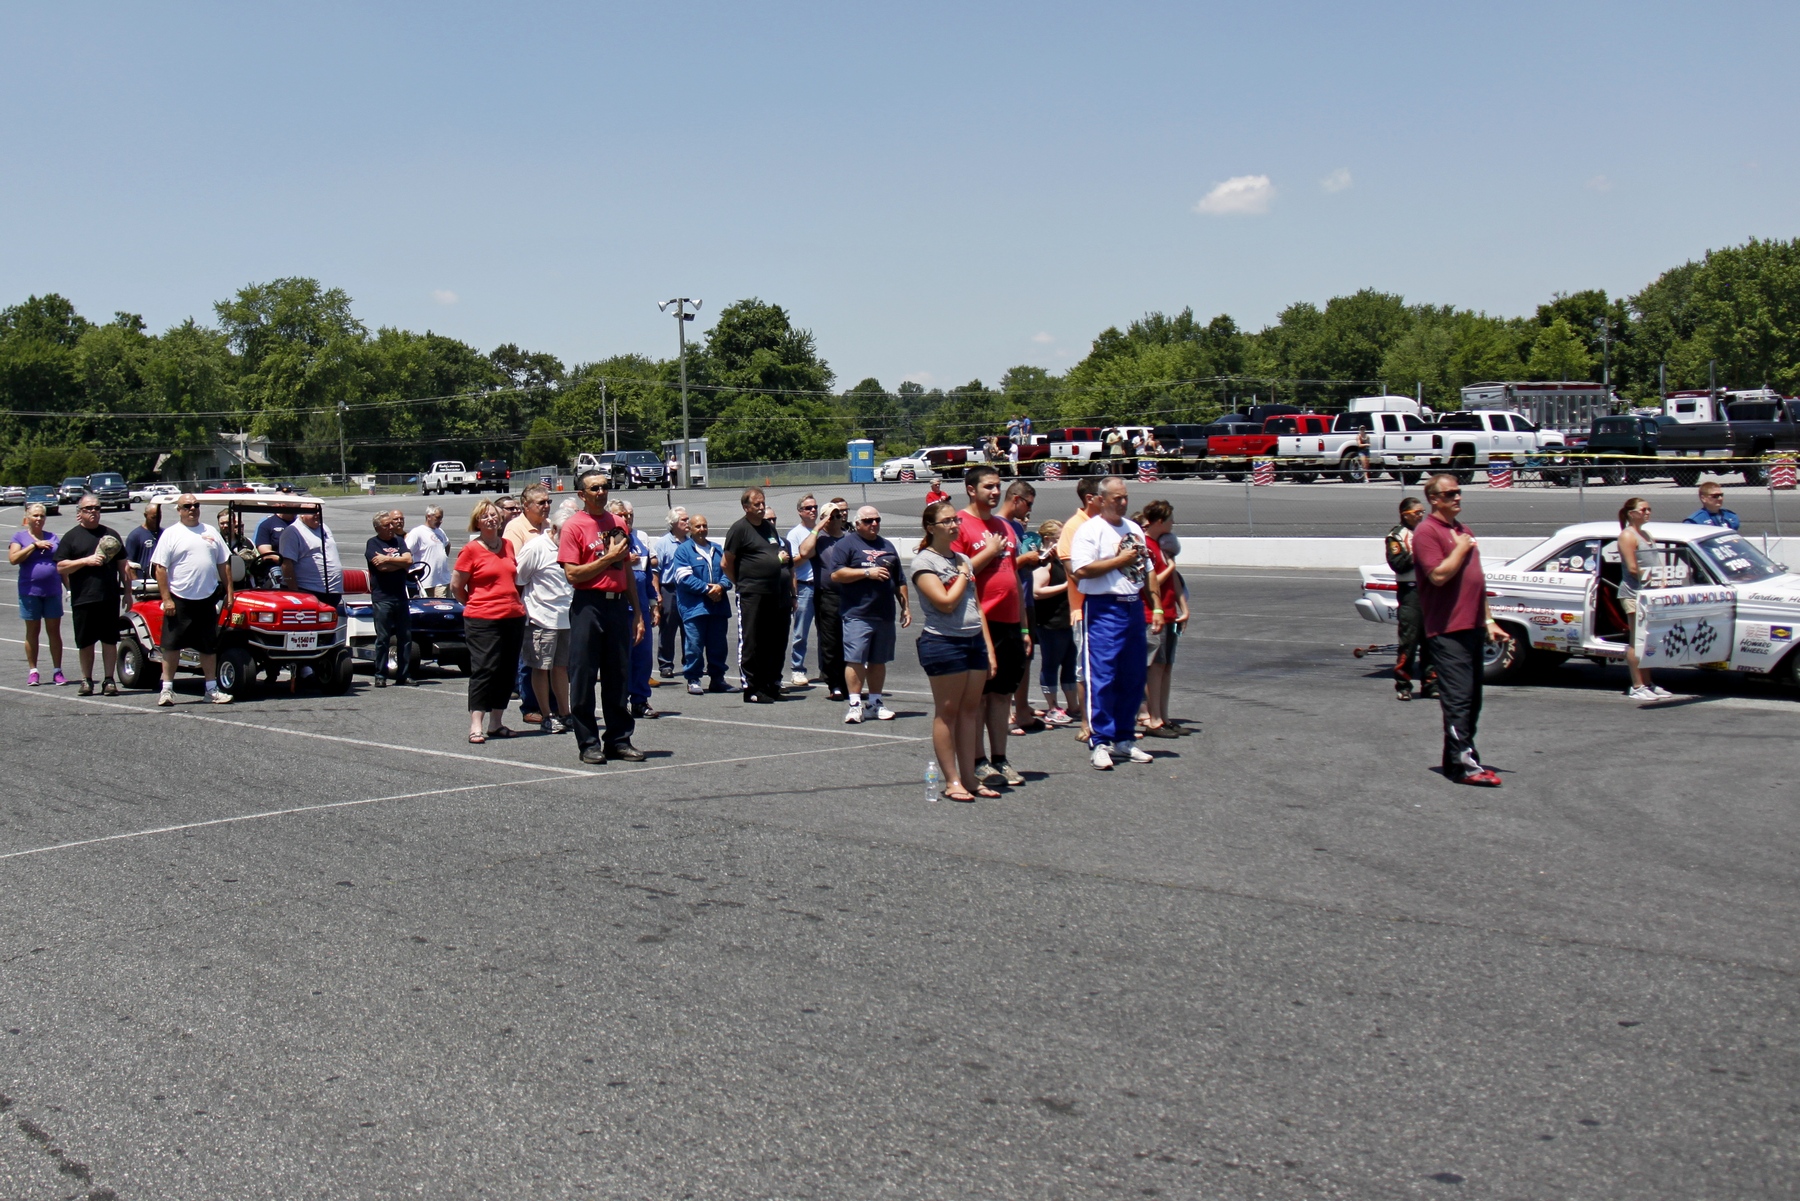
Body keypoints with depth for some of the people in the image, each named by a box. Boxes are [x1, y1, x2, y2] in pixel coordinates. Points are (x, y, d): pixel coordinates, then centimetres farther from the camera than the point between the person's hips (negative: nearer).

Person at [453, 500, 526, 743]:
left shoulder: (508, 545, 12)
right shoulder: (471, 550, -5)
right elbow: (456, 586, -2)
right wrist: (475, 605, 5)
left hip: (514, 617, 6)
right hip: (483, 621, -6)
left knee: (506, 672, 8)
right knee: (484, 670, -8)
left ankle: (496, 723, 17)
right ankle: (476, 725, -6)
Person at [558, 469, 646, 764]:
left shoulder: (617, 524, 13)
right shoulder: (573, 526, -5)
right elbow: (573, 575, -12)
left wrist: (637, 612, 15)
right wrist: (609, 557, -11)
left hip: (618, 604, 6)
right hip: (588, 605, -5)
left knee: (618, 676, 9)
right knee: (584, 677, -1)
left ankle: (619, 740, 17)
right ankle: (589, 743, 6)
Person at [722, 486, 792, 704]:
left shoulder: (770, 527, 18)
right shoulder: (739, 528, -5)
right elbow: (727, 564, -5)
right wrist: (740, 584, 0)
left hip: (776, 594, 7)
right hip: (752, 596, -7)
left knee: (776, 644, 10)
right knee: (751, 645, -3)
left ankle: (771, 686, 19)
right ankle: (751, 689, 2)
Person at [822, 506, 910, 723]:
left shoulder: (887, 546, 19)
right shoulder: (846, 544, 1)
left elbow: (899, 581, 23)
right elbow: (836, 574, -12)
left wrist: (905, 607, 18)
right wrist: (867, 572, -13)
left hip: (885, 615, 5)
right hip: (857, 615, -5)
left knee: (878, 661, 10)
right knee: (855, 660, -8)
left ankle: (876, 702, 18)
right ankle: (855, 704, -3)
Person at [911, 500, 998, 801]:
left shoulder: (963, 559, 15)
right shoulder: (923, 561, -7)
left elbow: (977, 607, 16)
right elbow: (946, 602, -18)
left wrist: (989, 649, 11)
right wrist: (963, 576, -3)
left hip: (975, 641, 7)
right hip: (944, 643, -7)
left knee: (970, 709, 8)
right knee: (947, 712, -1)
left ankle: (969, 775, 13)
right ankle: (952, 781, 3)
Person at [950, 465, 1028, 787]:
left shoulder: (1005, 528, 17)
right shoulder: (960, 524, -5)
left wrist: (1024, 627, 18)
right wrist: (989, 552, -12)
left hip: (1009, 623, 7)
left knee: (1003, 692, 10)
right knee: (976, 694, 0)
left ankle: (999, 759, 17)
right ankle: (977, 761, 7)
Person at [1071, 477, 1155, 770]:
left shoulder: (1134, 529, 17)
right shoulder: (1089, 530, -6)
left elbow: (1146, 571, 22)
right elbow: (1082, 570, -18)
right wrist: (1120, 560, -12)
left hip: (1134, 606, 7)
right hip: (1103, 609, -7)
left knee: (1133, 677, 9)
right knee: (1102, 677, -8)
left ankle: (1124, 738, 19)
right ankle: (1100, 742, -4)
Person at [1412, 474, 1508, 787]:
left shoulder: (1463, 531, 19)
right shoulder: (1427, 532, -9)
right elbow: (1439, 575, -23)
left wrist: (1488, 621, 21)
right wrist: (1461, 549, -10)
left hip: (1472, 628, 9)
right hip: (1447, 630, -9)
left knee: (1472, 700, 12)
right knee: (1457, 700, -10)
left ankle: (1459, 758, 19)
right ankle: (1463, 764, -10)